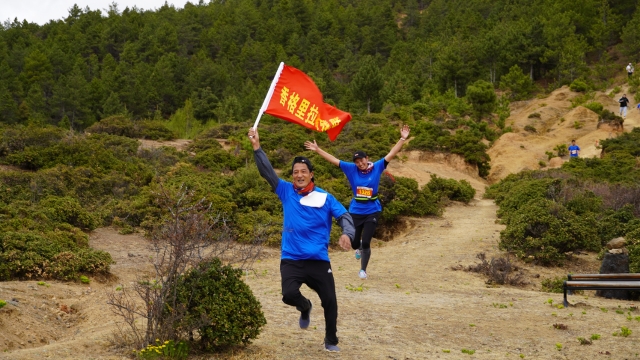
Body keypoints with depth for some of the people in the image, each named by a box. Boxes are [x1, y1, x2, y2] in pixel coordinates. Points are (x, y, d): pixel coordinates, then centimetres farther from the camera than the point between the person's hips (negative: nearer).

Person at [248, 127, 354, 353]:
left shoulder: (325, 197, -1)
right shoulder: (286, 192, 3)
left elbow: (344, 216, -6)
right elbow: (267, 172, -3)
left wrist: (347, 233, -28)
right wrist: (257, 147, -12)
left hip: (318, 260, 0)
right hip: (291, 260, 0)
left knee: (329, 301, 1)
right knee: (289, 294, -22)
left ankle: (331, 341, 27)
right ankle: (305, 309, 17)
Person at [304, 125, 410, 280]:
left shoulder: (377, 167, -7)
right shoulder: (351, 169, -5)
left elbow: (391, 154, -11)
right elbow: (333, 160, -3)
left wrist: (402, 139, -20)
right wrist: (317, 150, -5)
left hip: (372, 211, -2)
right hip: (355, 211, 2)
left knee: (366, 242, -5)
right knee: (354, 243, 9)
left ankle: (363, 270, 16)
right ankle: (359, 248, 48)